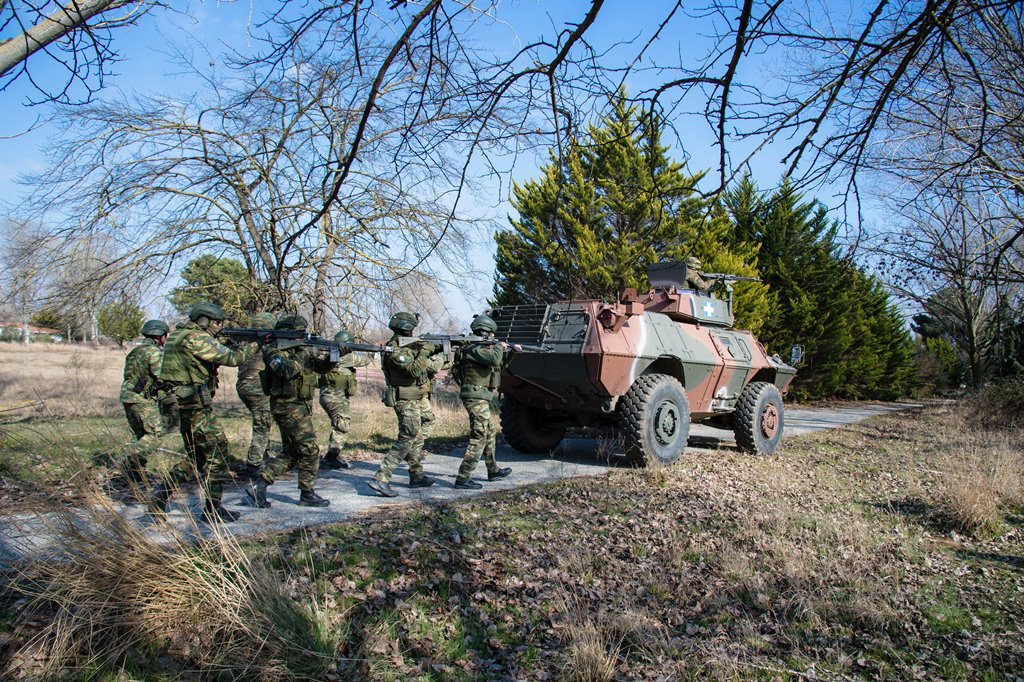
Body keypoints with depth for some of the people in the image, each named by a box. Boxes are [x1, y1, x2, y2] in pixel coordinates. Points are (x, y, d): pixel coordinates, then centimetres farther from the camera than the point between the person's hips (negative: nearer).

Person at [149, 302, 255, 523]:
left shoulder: (177, 335, 17)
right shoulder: (196, 338, -14)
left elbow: (218, 355, 20)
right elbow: (230, 358, -17)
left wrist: (236, 346, 8)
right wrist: (252, 345, -2)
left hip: (180, 405, 10)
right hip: (194, 405, -10)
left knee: (197, 457, 18)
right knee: (217, 452, -1)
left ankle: (160, 494, 13)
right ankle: (212, 510, 4)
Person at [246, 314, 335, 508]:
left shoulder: (301, 349, 12)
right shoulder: (274, 351, -10)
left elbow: (322, 367, 9)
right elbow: (286, 371, -28)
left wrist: (332, 357, -11)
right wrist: (305, 355, -22)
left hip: (300, 407, 9)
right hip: (289, 408, -9)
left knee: (291, 453, 12)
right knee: (310, 450, -6)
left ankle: (259, 486, 14)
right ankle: (307, 495, 5)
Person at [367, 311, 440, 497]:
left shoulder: (409, 345, 11)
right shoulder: (394, 350, -18)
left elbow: (427, 365, 19)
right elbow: (414, 370, -28)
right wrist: (424, 351, -18)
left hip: (418, 399, 10)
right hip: (406, 400, -10)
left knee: (417, 439, 16)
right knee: (406, 440, -11)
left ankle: (417, 476, 27)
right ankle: (380, 479, -13)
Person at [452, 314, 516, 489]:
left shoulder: (483, 347, 15)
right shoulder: (475, 349, -15)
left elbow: (499, 364, 27)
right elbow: (494, 359, -31)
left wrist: (510, 352, 16)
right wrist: (499, 347, -12)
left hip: (483, 399, 11)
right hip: (477, 399, -11)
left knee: (490, 434, 20)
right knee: (479, 438, -11)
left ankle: (493, 471, 33)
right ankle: (463, 478, -10)